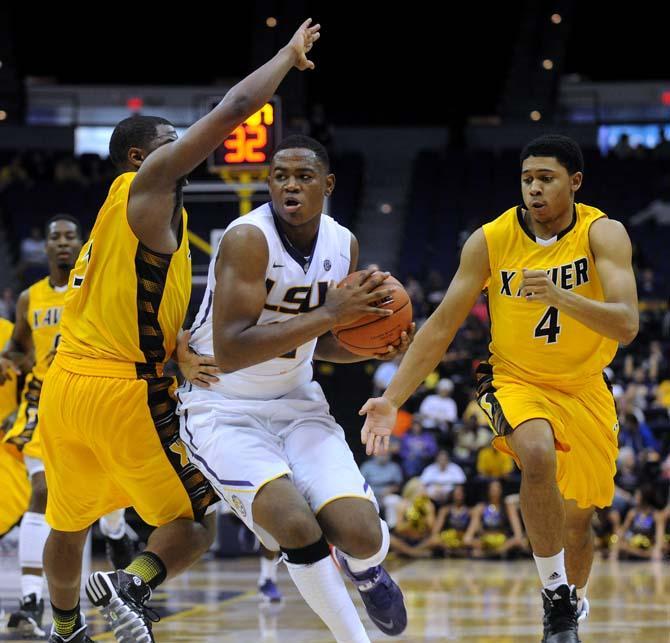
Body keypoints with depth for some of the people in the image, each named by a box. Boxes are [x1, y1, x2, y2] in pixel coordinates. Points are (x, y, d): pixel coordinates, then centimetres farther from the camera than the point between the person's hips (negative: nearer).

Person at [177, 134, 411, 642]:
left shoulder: (344, 245, 0)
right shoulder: (249, 238, -21)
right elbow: (229, 352, -31)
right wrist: (329, 315, -31)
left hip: (295, 403, 5)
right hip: (223, 408, -5)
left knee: (362, 535, -15)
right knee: (298, 526, -29)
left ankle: (366, 571, 25)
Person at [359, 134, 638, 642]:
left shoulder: (604, 234, -16)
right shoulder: (490, 240, -13)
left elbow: (626, 325, -28)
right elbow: (441, 327, -8)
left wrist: (559, 295, -44)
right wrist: (392, 400, -15)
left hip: (585, 390, 1)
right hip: (516, 381, -1)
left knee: (578, 520, 10)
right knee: (538, 455, -34)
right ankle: (556, 595, -19)